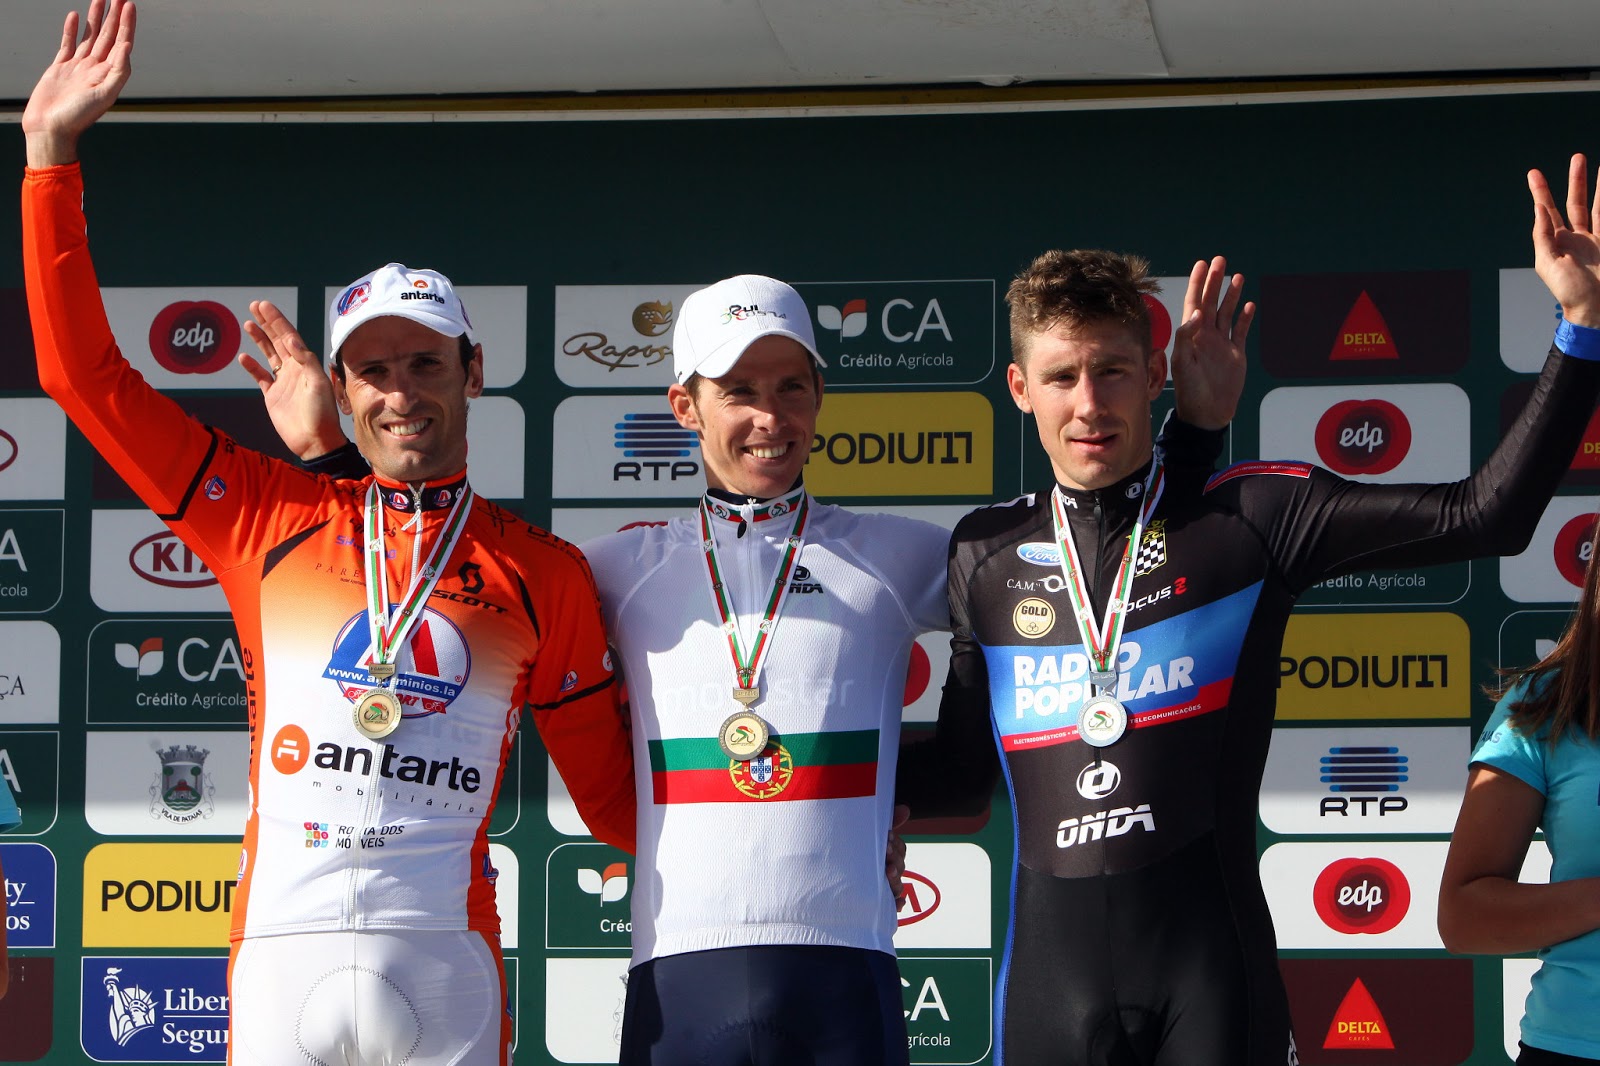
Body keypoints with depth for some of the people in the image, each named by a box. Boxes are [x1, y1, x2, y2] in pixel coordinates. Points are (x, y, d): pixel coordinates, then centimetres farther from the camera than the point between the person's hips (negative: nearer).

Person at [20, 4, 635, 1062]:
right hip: (282, 960, 0)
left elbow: (618, 800, 16)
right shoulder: (272, 519, 15)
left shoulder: (546, 573, 13)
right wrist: (53, 153, 13)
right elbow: (86, 376, 15)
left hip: (446, 966, 0)